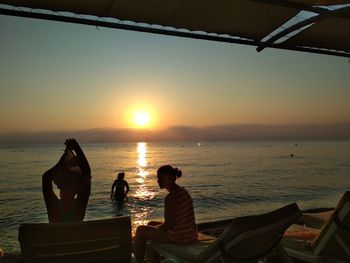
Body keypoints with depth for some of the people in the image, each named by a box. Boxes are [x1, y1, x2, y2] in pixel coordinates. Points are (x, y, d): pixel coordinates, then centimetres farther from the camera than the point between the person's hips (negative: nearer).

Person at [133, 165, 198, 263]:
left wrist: (156, 228, -1)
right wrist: (157, 226, 15)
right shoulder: (183, 191, 4)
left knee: (140, 230, 6)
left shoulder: (171, 197, -23)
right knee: (152, 224, 28)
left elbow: (168, 225, -20)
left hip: (179, 237, -9)